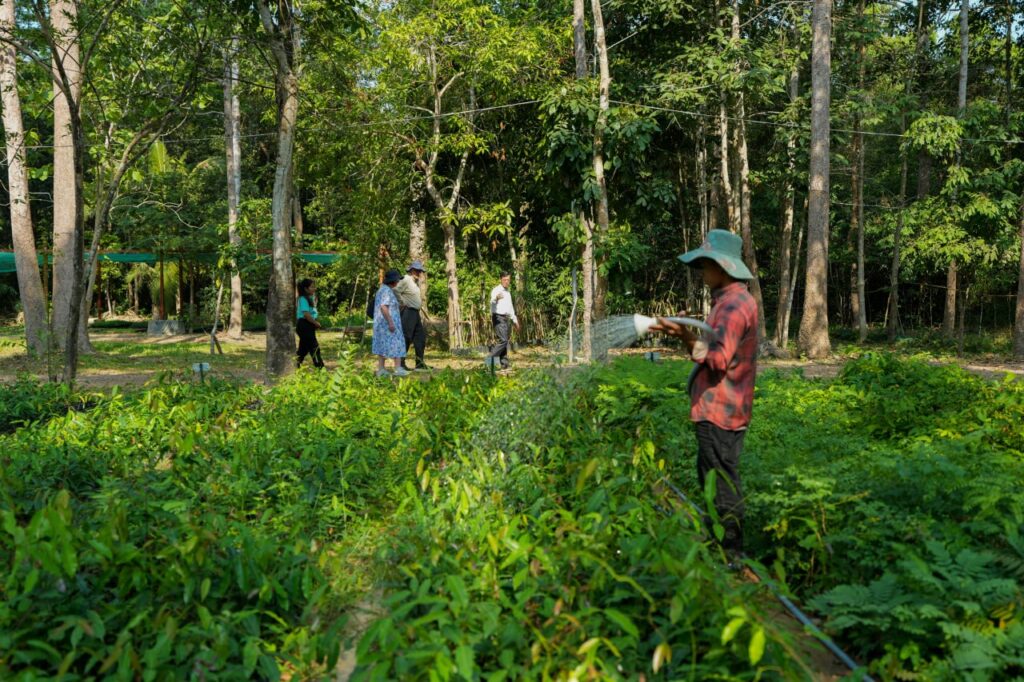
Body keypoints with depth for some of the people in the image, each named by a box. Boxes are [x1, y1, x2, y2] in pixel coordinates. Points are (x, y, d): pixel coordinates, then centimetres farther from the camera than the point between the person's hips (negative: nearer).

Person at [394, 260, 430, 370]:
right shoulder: (406, 280, -12)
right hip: (408, 312, -10)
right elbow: (396, 291, -23)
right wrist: (402, 303, -17)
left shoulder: (416, 281, 17)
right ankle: (401, 363, -4)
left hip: (416, 313, 10)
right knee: (406, 338, -8)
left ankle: (420, 363, 14)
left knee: (420, 336, 9)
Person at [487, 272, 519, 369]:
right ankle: (490, 358, -12)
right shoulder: (496, 290, -9)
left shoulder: (508, 293, 18)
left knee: (505, 341, 7)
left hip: (506, 319, 8)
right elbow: (492, 302, -29)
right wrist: (496, 298, -52)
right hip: (498, 318, -8)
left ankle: (504, 364, 9)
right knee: (503, 340, -19)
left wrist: (515, 321, 29)